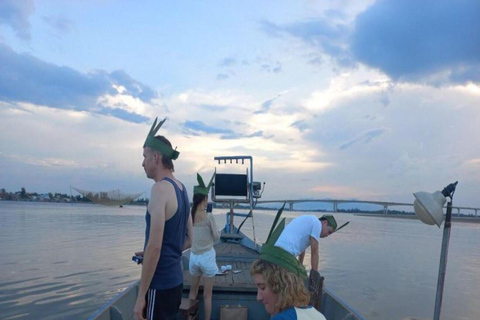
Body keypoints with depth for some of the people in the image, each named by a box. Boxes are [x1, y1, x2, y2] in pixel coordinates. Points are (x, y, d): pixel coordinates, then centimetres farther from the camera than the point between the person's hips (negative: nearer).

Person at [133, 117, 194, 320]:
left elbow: (154, 246, -24)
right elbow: (189, 239, 16)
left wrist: (141, 296, -17)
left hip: (160, 285, -9)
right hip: (175, 280, 9)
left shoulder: (161, 189, -18)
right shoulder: (181, 189, 8)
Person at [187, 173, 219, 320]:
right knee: (207, 294, 7)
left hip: (193, 256, 5)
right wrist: (217, 230, 11)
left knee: (193, 291, 20)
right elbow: (216, 237, -7)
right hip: (207, 257, -4)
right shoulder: (209, 216, -16)